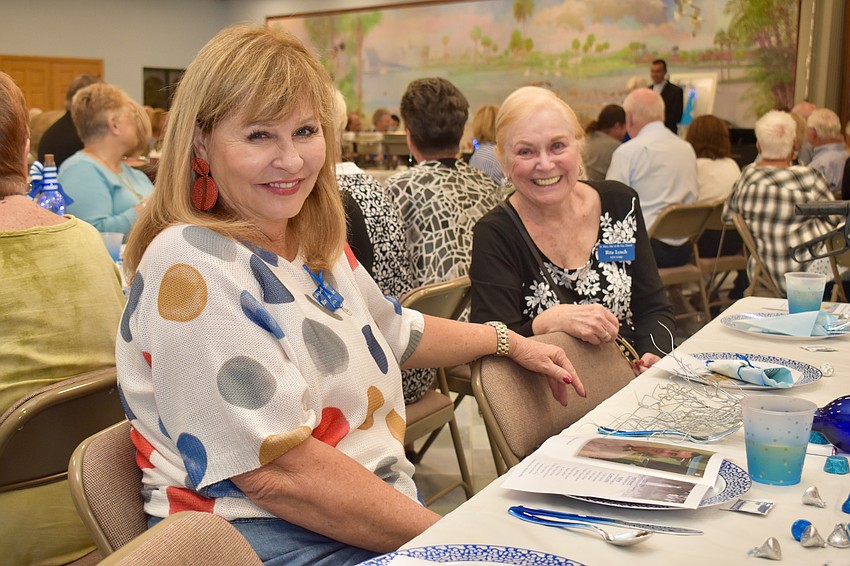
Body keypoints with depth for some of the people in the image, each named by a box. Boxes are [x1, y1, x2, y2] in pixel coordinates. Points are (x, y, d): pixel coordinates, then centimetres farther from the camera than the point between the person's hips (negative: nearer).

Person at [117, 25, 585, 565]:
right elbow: (277, 470, -24)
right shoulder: (192, 264, -19)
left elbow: (395, 331, 27)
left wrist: (513, 343, 32)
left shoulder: (316, 243, 8)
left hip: (388, 511, 8)